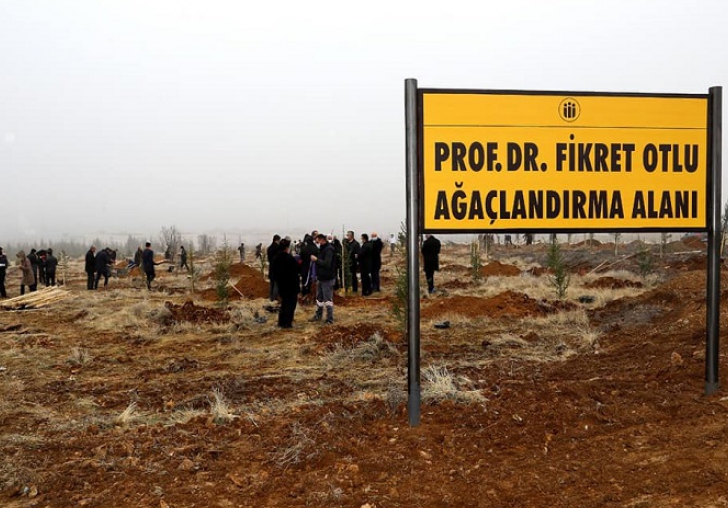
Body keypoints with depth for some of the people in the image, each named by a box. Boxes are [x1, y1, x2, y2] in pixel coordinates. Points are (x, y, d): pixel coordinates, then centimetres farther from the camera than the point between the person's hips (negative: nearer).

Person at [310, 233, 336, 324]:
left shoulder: (329, 249, -18)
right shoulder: (322, 248, 13)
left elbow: (327, 264, -26)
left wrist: (316, 259, -20)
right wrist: (315, 259, 5)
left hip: (327, 279, -10)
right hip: (321, 278, 10)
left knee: (328, 299, -4)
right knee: (319, 298, 17)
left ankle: (330, 319, 3)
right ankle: (318, 315, 30)